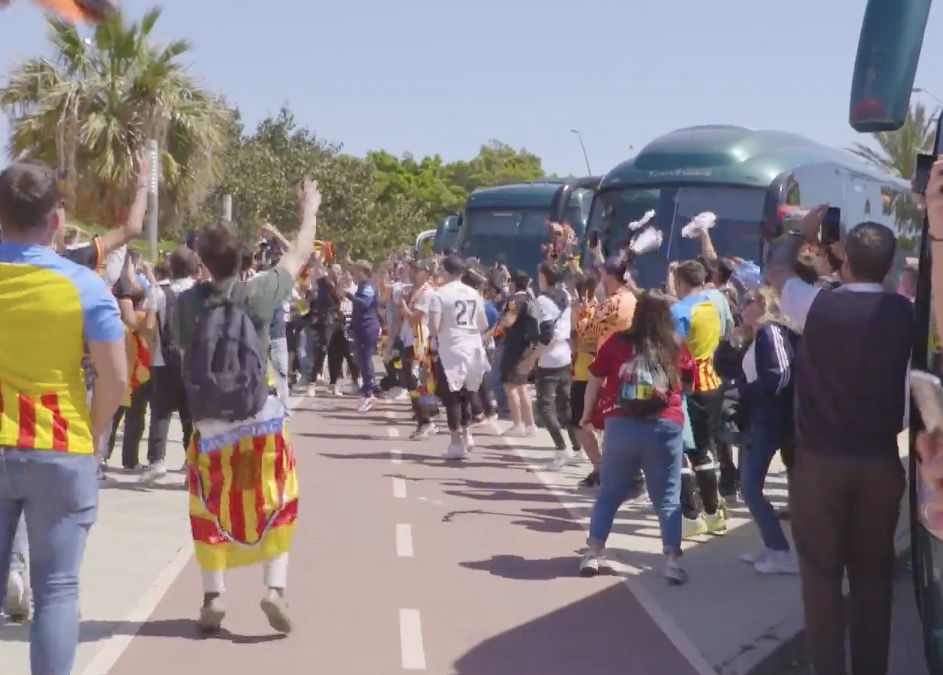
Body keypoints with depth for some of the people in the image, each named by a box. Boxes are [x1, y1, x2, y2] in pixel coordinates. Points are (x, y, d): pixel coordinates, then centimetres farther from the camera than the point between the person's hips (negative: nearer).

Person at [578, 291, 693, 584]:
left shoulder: (617, 342, 3)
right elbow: (691, 379, 19)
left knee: (610, 492, 15)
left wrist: (586, 415, 22)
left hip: (621, 424, 1)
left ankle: (593, 553, 17)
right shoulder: (677, 348, 4)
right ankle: (673, 560, -1)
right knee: (667, 497, 6)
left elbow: (595, 381, 9)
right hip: (664, 426, -1)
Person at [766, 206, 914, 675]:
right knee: (874, 573, 11)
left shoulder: (818, 306, -11)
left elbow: (776, 271, 9)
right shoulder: (905, 314, -4)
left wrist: (801, 232, 24)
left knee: (822, 571, 6)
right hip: (881, 461, 3)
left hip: (820, 461, -3)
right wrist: (846, 256, 28)